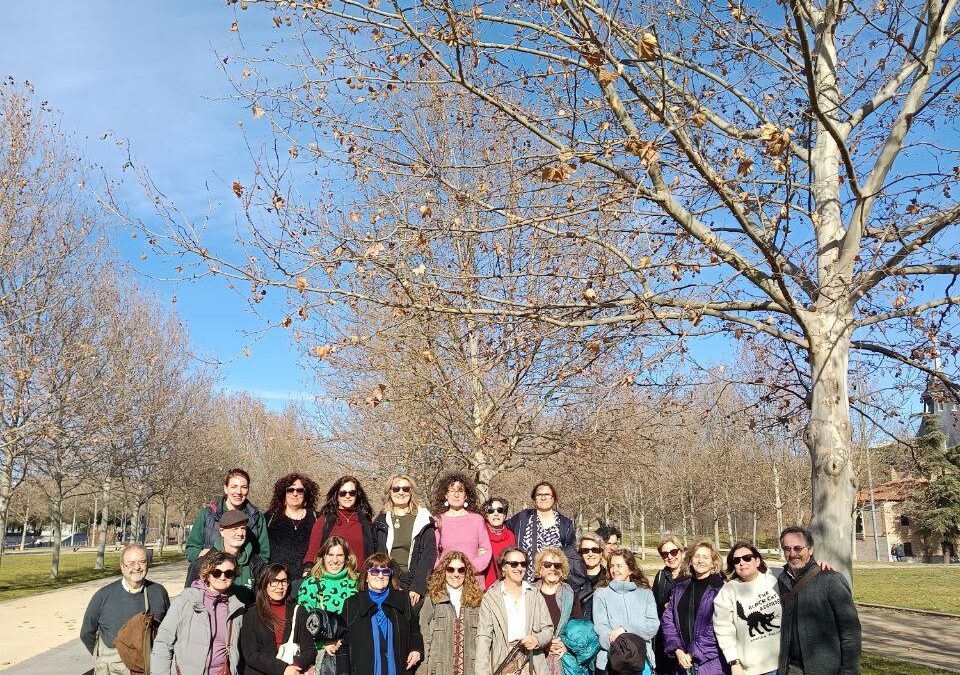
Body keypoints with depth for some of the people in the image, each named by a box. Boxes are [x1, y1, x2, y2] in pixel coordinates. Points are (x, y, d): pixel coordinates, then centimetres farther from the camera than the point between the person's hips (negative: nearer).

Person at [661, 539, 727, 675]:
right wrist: (677, 650, -6)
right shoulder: (680, 586, 9)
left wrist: (694, 654, -13)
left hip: (710, 662, -4)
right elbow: (668, 618, 6)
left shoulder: (719, 588, -6)